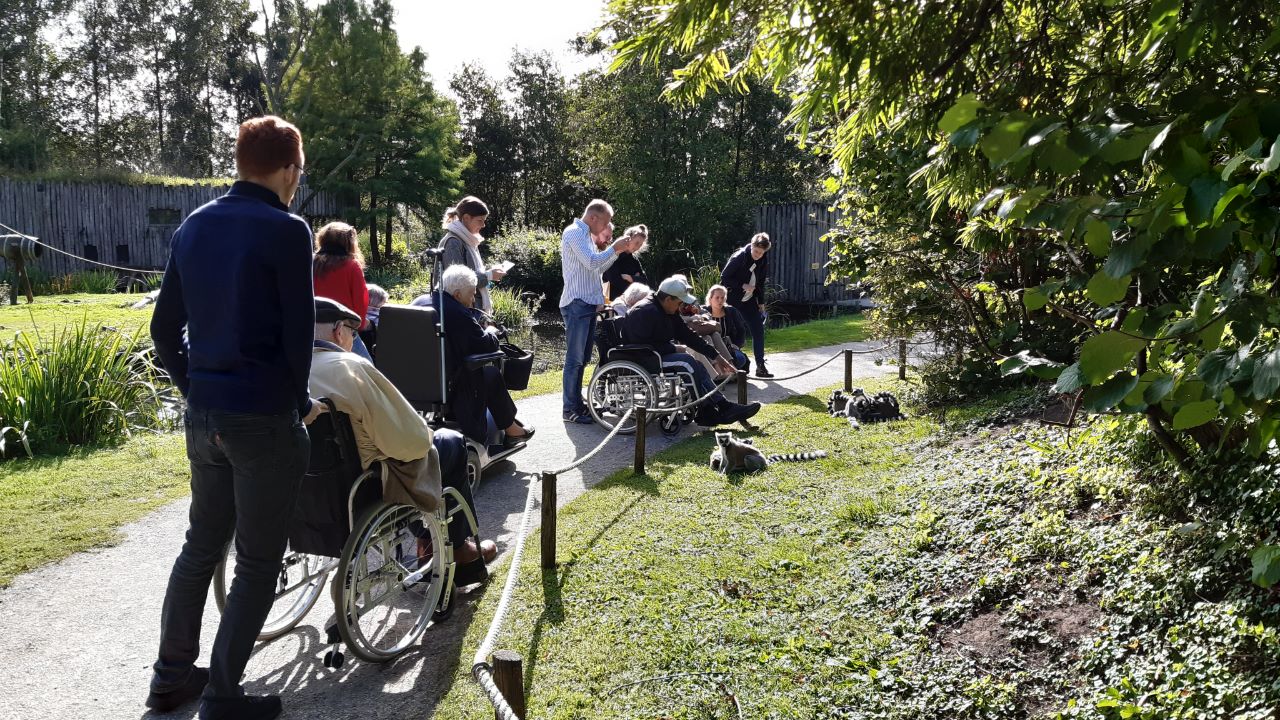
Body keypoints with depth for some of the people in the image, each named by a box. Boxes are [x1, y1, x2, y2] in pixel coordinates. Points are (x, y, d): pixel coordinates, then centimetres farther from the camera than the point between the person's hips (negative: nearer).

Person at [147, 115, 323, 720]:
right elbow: (297, 334, -12)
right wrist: (300, 403, 2)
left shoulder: (193, 227, 8)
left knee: (201, 544, 21)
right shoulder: (286, 231, -13)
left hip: (203, 415, 7)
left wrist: (194, 387, 18)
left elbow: (164, 328, 11)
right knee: (257, 562, 5)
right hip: (264, 420, -7)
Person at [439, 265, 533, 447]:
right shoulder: (458, 315, -21)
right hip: (450, 387, -9)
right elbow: (487, 345, -15)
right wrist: (491, 331, 6)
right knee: (493, 374, 14)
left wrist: (480, 327, 12)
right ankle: (509, 428, 28)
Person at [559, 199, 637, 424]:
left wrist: (617, 251, 13)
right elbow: (592, 262, -20)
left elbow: (597, 268, 24)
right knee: (574, 359, -8)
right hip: (577, 304, -10)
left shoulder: (585, 235, 21)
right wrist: (614, 248, -10)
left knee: (582, 359, 13)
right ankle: (569, 408, -4)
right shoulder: (574, 233, -10)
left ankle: (577, 403, 21)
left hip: (588, 304, 10)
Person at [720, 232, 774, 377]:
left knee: (758, 331, -1)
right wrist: (743, 286, -21)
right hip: (733, 301, -5)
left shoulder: (763, 261, 0)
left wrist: (761, 302, 10)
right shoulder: (738, 257, -18)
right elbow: (724, 278, -15)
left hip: (749, 302, 5)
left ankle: (760, 366, 3)